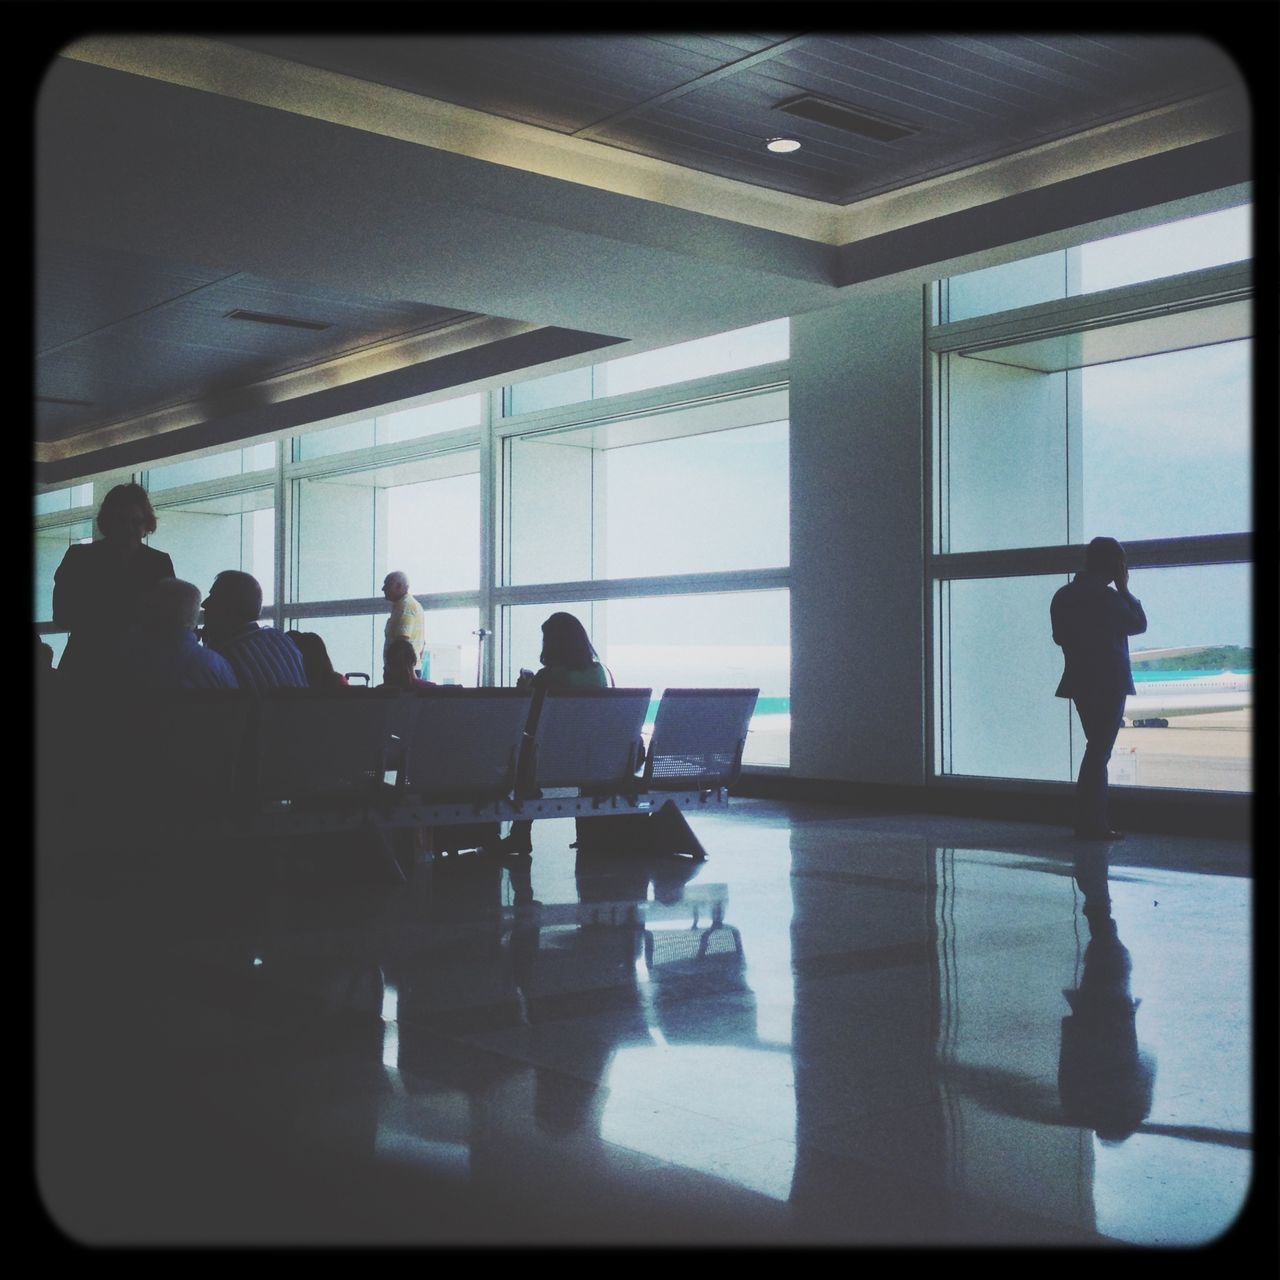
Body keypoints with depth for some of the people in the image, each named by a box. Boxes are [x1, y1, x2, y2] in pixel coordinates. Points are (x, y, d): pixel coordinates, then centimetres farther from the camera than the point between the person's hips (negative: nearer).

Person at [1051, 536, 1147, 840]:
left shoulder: (1062, 596, 7)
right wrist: (1124, 588, 1)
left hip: (1079, 682, 7)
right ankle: (1092, 824, -2)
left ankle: (1091, 821, 18)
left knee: (1097, 749, 16)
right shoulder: (1107, 596, -16)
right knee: (1100, 752, -3)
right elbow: (1139, 624, -4)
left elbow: (1059, 636, 14)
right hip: (1109, 683, -7)